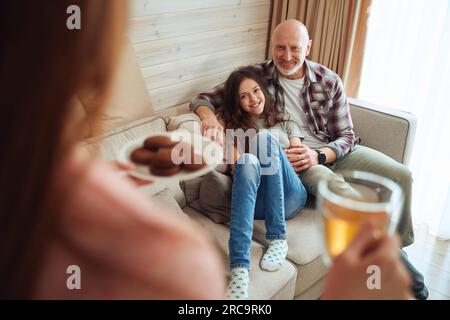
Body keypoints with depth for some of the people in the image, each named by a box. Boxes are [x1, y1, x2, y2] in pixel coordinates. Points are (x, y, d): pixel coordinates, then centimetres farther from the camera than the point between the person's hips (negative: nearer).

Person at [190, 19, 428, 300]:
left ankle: (399, 243, 14)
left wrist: (319, 155, -24)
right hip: (294, 157, -3)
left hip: (332, 149, 4)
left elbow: (347, 136, -2)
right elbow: (203, 99, -5)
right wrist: (210, 116, -30)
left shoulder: (330, 81, -4)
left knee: (402, 175, -12)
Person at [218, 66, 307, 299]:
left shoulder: (285, 123, 25)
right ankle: (239, 269, -48)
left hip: (289, 197, 1)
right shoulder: (234, 127, 22)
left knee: (266, 138, -24)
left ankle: (278, 238, -27)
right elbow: (231, 163, 9)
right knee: (247, 162, -35)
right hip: (256, 200, -1)